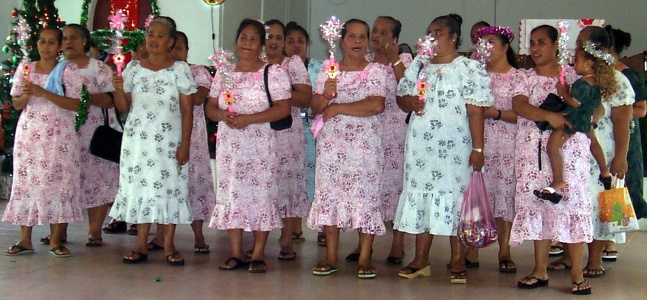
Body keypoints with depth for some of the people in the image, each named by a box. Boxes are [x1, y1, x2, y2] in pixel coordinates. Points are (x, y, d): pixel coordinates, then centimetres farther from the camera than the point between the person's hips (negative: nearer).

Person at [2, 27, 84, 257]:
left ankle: (55, 240, 2)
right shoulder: (25, 68, 9)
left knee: (57, 183, -5)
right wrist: (26, 94, -12)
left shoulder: (68, 70, -1)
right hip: (29, 134, 3)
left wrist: (43, 93, -17)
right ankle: (25, 240, 7)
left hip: (58, 136, -3)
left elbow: (74, 103, -10)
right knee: (26, 182, 1)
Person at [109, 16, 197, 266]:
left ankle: (169, 245, 4)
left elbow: (187, 111, -2)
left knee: (170, 188, -3)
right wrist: (119, 89, -9)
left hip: (169, 140, -2)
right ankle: (141, 245, 8)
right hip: (138, 140, 2)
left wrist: (185, 144, -9)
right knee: (140, 186, 2)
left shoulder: (180, 69, 1)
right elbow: (124, 107, 10)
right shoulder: (133, 68, 8)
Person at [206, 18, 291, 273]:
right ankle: (236, 253, 12)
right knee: (230, 194, 4)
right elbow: (210, 107, 13)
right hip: (229, 145, 4)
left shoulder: (273, 73, -1)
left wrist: (249, 119, -17)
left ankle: (258, 254, 3)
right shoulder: (224, 73, 13)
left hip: (260, 145, -4)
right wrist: (222, 115, -11)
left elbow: (283, 108, -9)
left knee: (260, 193, -4)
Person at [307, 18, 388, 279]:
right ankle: (331, 257, 8)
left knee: (365, 194, -5)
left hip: (365, 142, -2)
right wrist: (326, 95, -13)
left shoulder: (376, 70, 4)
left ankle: (364, 258, 0)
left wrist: (337, 108, -9)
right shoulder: (327, 69, 12)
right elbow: (315, 108, 9)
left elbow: (377, 105, -11)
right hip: (331, 142, 2)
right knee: (329, 194, 0)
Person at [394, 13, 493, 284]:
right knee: (419, 195, 6)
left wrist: (477, 148, -13)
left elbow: (475, 111, -8)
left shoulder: (469, 69, -2)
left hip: (454, 145, -5)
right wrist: (410, 103, -6)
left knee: (455, 196, -3)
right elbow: (401, 97, 18)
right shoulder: (420, 65, 15)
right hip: (420, 145, 5)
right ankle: (421, 260, 15)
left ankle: (457, 262, 6)